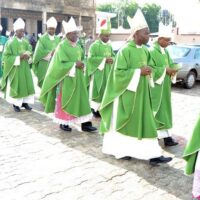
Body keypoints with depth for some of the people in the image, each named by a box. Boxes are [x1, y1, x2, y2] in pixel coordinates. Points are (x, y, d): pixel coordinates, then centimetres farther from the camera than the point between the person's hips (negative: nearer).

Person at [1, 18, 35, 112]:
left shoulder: (26, 42, 6)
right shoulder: (10, 42, -9)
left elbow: (30, 53, 11)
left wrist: (28, 56, -12)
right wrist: (19, 57, -20)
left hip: (25, 68, 5)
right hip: (15, 68, -5)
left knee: (26, 84, 4)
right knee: (16, 86, 0)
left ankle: (25, 102, 14)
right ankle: (15, 104, 11)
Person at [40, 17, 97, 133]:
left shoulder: (77, 46, 10)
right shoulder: (62, 46, -10)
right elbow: (61, 63, -16)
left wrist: (81, 65, -1)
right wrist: (75, 64, -19)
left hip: (78, 78, 7)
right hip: (66, 78, -6)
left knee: (81, 99, 3)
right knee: (65, 100, 4)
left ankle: (85, 124, 5)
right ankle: (64, 122, 18)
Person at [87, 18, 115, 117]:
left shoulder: (109, 46, 10)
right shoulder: (94, 45, -10)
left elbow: (113, 56, 17)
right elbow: (90, 58, -17)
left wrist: (112, 60, -8)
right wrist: (104, 59, -20)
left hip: (107, 72, 7)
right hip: (98, 72, -6)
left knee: (106, 89, 8)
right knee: (97, 90, -2)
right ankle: (95, 109, 8)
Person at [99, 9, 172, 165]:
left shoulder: (145, 50, 7)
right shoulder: (125, 51, -15)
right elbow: (119, 73, -18)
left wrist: (149, 71, -3)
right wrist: (139, 72, -21)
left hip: (142, 93, 7)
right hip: (127, 93, -7)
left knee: (145, 122, 7)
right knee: (124, 122, 6)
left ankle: (152, 154, 11)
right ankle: (120, 150, 23)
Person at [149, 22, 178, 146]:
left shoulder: (166, 52, 13)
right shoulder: (152, 51, -14)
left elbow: (171, 64, 14)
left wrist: (173, 69, -9)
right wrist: (165, 70, -20)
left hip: (164, 87, 8)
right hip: (154, 87, -8)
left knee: (164, 110, 8)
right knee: (154, 110, -2)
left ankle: (166, 136, 13)